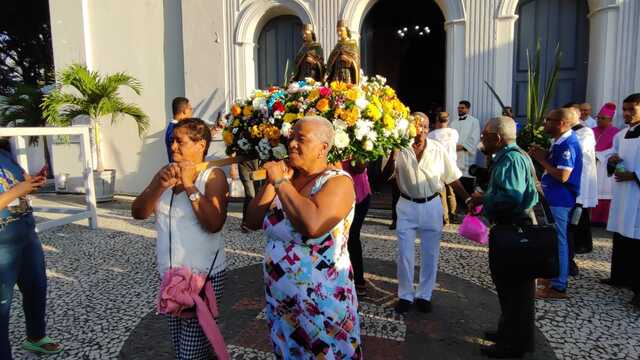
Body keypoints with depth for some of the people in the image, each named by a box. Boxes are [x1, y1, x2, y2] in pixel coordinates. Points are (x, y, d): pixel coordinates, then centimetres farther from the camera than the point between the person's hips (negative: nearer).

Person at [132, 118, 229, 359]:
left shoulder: (213, 176, -12)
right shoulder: (165, 173, 5)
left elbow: (214, 224, -25)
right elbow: (138, 213, -3)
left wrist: (189, 185, -24)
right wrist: (160, 186, -19)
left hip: (203, 274, -6)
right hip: (168, 273, 6)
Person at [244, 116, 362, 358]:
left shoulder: (338, 181, -16)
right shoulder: (287, 178, 3)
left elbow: (313, 225, -34)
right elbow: (253, 222, 0)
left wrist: (281, 182, -24)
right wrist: (271, 182, -10)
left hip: (322, 303, -6)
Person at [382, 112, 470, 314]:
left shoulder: (438, 150, -6)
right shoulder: (400, 150, -8)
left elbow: (453, 179, -1)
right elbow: (386, 175, -16)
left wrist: (467, 199, -8)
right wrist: (393, 153, -26)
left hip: (432, 206, 1)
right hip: (407, 206, -1)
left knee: (430, 254, 11)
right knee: (404, 254, 6)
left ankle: (424, 295, 29)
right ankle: (405, 295, 23)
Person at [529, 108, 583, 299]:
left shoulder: (567, 144, -19)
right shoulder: (561, 142, 10)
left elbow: (562, 176, -25)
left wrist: (542, 160, -16)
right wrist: (543, 155, 1)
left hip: (560, 200, -10)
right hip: (555, 198, 10)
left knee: (558, 241, -3)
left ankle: (558, 286, 7)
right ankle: (554, 276, 33)